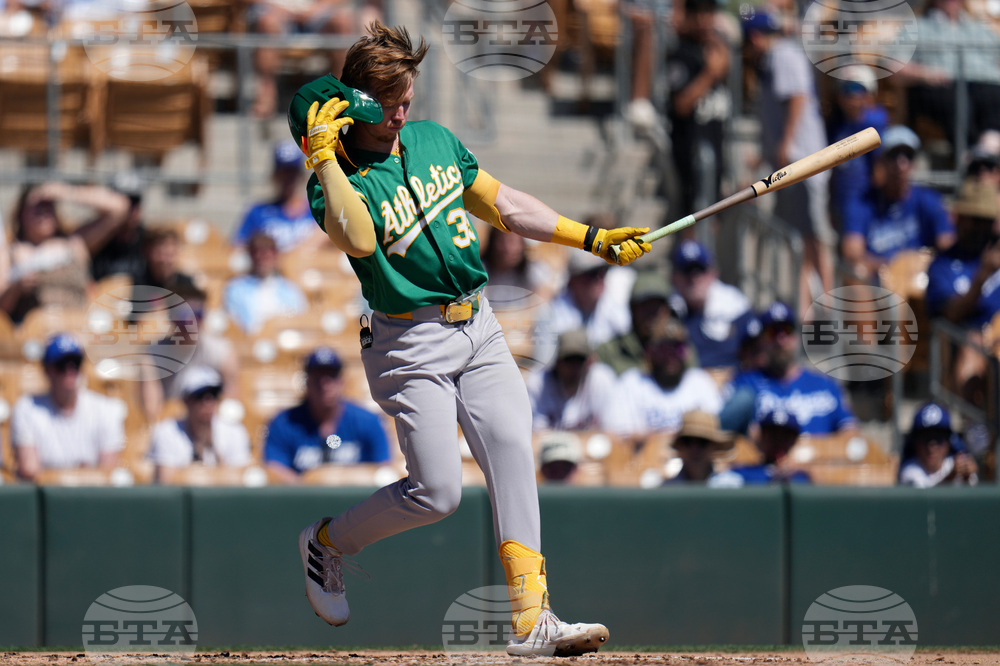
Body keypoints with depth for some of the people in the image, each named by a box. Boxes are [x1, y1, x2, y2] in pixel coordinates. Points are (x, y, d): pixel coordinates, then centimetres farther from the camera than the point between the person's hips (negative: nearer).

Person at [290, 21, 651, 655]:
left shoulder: (434, 139, 11)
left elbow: (504, 204, 18)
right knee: (437, 492, -10)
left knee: (514, 454, -9)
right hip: (412, 346, -6)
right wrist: (325, 159, -29)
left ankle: (532, 621, -14)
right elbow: (359, 240, -32)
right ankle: (326, 542, 17)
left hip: (479, 328, 6)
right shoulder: (339, 176, -10)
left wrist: (591, 239, 15)